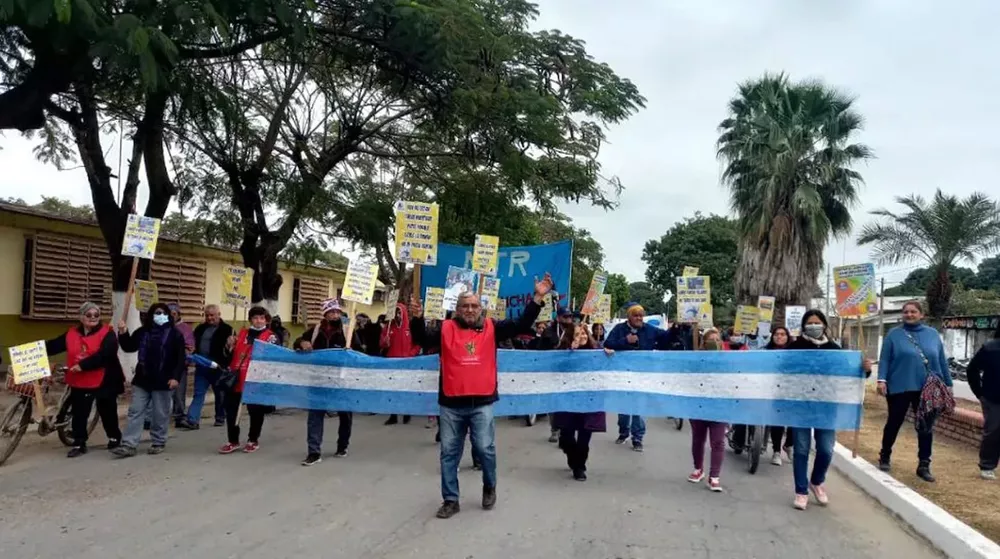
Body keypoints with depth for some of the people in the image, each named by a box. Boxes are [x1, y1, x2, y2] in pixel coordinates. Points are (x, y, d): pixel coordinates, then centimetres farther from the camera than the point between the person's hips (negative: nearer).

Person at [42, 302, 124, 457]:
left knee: (107, 411, 12)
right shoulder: (71, 334, 6)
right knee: (79, 414, 6)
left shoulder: (107, 333, -11)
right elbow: (54, 345, 6)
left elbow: (104, 355, -23)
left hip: (103, 381, -4)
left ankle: (114, 437, 30)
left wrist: (82, 365, -27)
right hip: (79, 382, 4)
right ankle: (79, 444, 17)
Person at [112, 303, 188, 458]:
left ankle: (159, 443, 19)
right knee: (135, 412, 2)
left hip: (163, 382, -4)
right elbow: (129, 347, 17)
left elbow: (181, 358, -8)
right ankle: (129, 445, 4)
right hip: (142, 380, 4)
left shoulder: (175, 334, -4)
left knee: (160, 414, 6)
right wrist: (123, 334, -1)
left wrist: (176, 377, -17)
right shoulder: (143, 331, 8)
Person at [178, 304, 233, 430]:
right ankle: (192, 420, -4)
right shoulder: (200, 328, 13)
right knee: (198, 393, 0)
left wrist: (224, 365, -21)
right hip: (201, 366, 5)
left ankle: (220, 418, 22)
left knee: (220, 394, 8)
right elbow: (195, 344, 20)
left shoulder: (227, 329, -6)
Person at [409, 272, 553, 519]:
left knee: (485, 449, 2)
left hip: (481, 403, -1)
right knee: (449, 452, 9)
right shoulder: (446, 329, 3)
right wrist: (417, 318, -28)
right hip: (451, 404, 1)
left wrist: (537, 297, -11)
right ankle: (450, 500, 22)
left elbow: (522, 325, -2)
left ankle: (490, 487, 31)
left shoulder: (492, 328, 4)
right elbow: (422, 340, -9)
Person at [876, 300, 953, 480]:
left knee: (926, 427, 7)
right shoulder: (894, 334, 0)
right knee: (894, 423, 8)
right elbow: (884, 359, -4)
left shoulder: (932, 334, 8)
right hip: (900, 388, -2)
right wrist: (882, 380, -15)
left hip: (928, 389, 3)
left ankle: (924, 465, 16)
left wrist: (948, 383, 10)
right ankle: (884, 457, 25)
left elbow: (942, 361, 11)